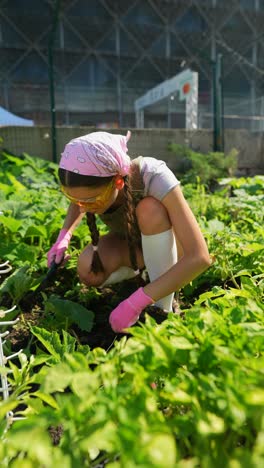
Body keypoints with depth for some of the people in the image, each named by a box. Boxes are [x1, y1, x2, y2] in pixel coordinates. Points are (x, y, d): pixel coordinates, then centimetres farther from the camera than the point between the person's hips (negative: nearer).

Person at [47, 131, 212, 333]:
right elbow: (77, 204, 5)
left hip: (167, 240, -3)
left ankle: (163, 310, -22)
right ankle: (140, 269, 5)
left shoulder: (154, 178, -37)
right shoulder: (89, 184, -23)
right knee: (88, 271, -26)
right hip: (129, 241, 4)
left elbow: (199, 257, -41)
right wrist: (64, 237, -13)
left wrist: (136, 302, -45)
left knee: (149, 209, -36)